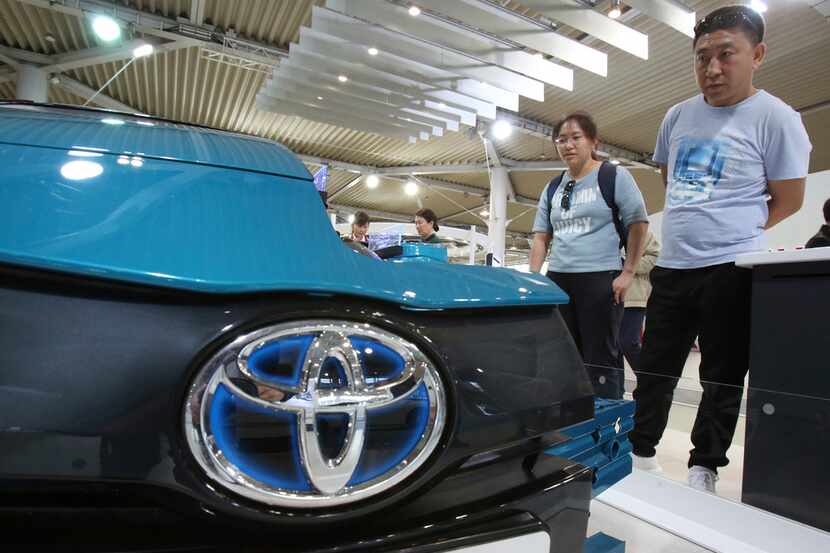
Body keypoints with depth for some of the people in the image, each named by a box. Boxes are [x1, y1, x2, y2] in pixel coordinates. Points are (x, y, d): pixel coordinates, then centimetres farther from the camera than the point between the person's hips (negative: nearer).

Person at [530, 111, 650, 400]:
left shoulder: (614, 176, 1)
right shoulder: (553, 187, 16)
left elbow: (638, 224, -3)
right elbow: (541, 236, 16)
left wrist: (628, 273, -10)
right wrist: (534, 276, 5)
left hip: (601, 279, -5)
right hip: (558, 280, 6)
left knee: (600, 359, -2)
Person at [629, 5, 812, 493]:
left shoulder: (776, 118, -5)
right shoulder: (678, 116, 10)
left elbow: (788, 200, -1)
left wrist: (732, 233, 5)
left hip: (731, 270, -5)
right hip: (672, 266, 5)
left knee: (722, 378, 7)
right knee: (655, 368, 12)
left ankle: (704, 469, 23)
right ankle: (641, 452, 29)